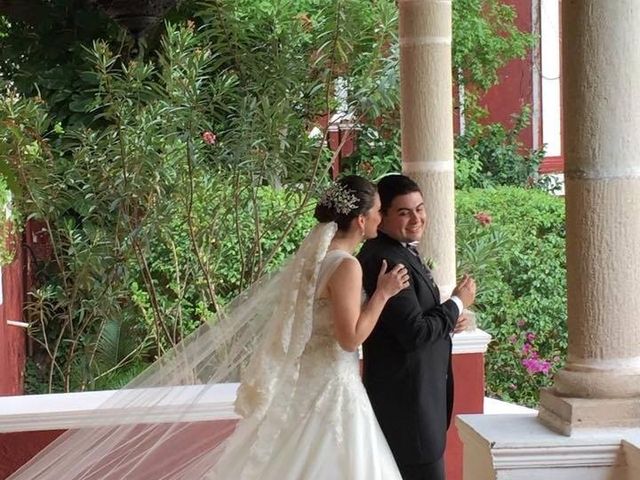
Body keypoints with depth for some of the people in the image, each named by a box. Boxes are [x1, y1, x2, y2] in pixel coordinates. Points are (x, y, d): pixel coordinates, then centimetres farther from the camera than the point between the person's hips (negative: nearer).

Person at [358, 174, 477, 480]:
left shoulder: (402, 252, 12)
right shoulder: (385, 260, -21)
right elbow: (414, 333, -24)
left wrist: (448, 319, 2)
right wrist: (457, 303, -11)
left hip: (416, 390, 11)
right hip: (407, 397, -11)